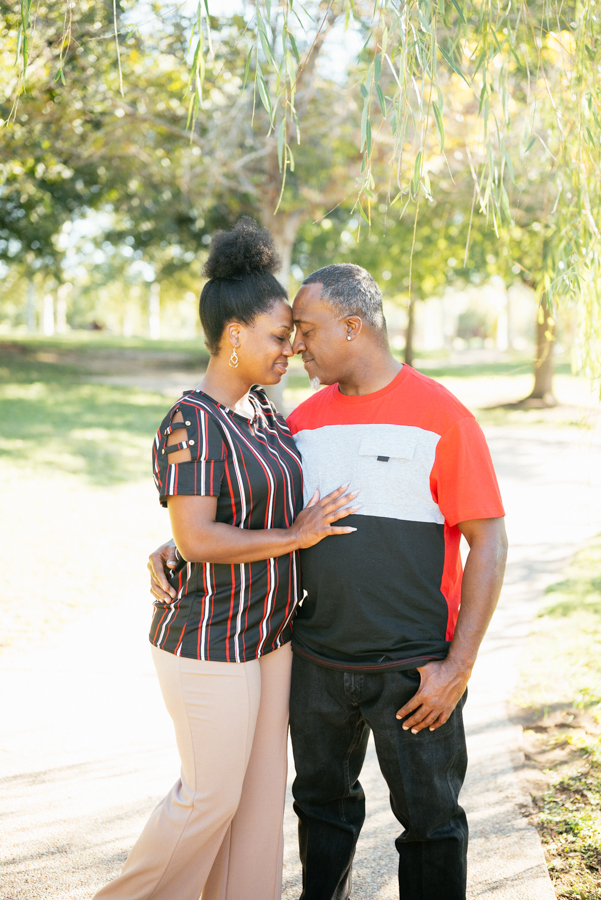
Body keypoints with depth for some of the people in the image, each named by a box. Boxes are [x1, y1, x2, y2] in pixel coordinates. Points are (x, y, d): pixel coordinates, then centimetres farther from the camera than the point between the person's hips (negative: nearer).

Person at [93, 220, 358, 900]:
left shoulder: (262, 411, 6)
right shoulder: (191, 424, -20)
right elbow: (196, 540, -26)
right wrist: (293, 536, -19)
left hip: (267, 634, 8)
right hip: (209, 644, -8)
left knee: (262, 790, 16)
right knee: (210, 798, 6)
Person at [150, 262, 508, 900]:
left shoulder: (442, 417, -11)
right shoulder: (305, 421, 5)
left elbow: (489, 543, -11)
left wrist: (459, 666, -15)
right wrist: (175, 546, -5)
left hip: (415, 671, -5)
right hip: (317, 662, 5)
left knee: (429, 819, 9)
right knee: (323, 804, 20)